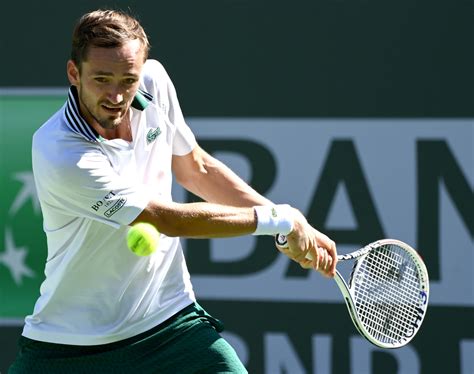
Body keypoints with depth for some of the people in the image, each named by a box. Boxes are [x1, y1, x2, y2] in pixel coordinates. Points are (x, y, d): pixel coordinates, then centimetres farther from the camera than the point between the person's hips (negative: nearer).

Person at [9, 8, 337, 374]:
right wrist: (276, 219, -13)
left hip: (169, 321, 4)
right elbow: (169, 219, -21)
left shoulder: (154, 82, -6)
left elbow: (195, 167, 12)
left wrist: (296, 227, 5)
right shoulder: (61, 156, -27)